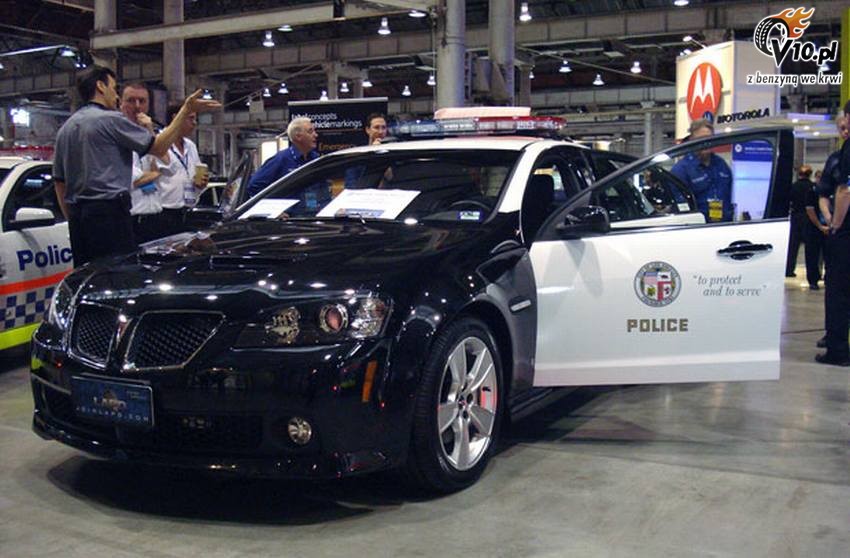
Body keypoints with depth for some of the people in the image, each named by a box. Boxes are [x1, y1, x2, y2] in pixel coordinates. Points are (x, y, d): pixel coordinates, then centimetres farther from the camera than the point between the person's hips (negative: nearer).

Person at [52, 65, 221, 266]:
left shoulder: (66, 127, 18)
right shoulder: (109, 119, -6)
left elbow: (59, 181, 19)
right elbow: (159, 147, -7)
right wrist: (186, 110, -3)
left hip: (77, 214, 8)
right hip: (109, 210, -8)